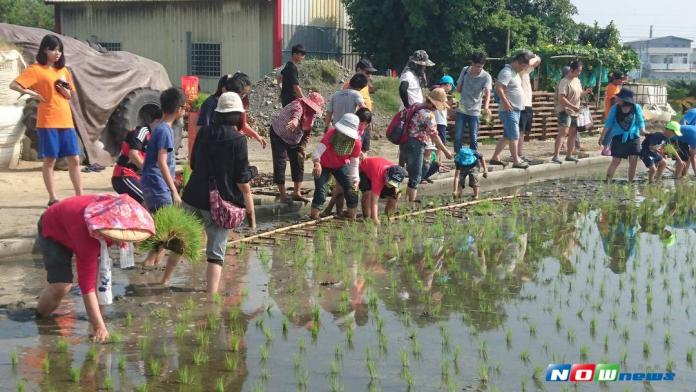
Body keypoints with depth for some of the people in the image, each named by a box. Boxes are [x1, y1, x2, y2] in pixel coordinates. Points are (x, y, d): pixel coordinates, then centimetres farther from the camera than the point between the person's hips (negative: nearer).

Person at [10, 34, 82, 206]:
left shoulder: (63, 70, 14)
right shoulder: (36, 69, -4)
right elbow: (14, 85, -10)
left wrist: (65, 91, -1)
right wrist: (33, 94, -14)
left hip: (66, 121, 6)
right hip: (48, 122, -6)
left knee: (74, 159, 5)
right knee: (50, 160, -1)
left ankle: (79, 197, 11)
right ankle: (53, 198, 5)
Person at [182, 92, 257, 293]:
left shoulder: (204, 133, 4)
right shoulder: (238, 140, -11)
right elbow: (243, 183, -11)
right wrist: (251, 213, -4)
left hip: (193, 197, 4)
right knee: (216, 254, 0)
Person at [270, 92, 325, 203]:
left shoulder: (312, 113, -5)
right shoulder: (298, 105, -31)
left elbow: (307, 133, 7)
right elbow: (296, 112, -58)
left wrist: (302, 148, -1)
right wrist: (295, 120, -81)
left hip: (295, 140, 8)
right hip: (279, 136, -7)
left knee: (298, 164, 6)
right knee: (280, 165, -10)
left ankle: (297, 193, 16)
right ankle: (283, 196, -7)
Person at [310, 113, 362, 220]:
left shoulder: (356, 142, -25)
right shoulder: (331, 134, -35)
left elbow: (354, 164, -13)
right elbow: (317, 152, -47)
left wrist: (355, 180, -28)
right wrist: (317, 163, -68)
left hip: (341, 166, 3)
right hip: (324, 166, -3)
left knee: (351, 190, -4)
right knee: (320, 192, -16)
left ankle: (352, 219, 11)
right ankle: (313, 218, -7)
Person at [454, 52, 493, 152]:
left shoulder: (486, 77, -13)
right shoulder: (465, 70, -2)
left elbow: (487, 92, -30)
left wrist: (486, 107, -45)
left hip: (475, 112, -2)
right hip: (461, 110, 2)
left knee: (473, 138, 2)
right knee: (458, 137, -1)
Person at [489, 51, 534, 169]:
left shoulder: (515, 73, 16)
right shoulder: (507, 72, -15)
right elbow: (498, 88, -25)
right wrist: (505, 102, -26)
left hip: (516, 110, 10)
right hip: (509, 110, -10)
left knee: (507, 136, 12)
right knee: (514, 136, -7)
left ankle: (495, 157, 17)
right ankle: (516, 161, -3)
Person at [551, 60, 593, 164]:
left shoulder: (577, 80, 13)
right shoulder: (565, 82, -15)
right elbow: (561, 98, -22)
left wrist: (586, 92, 3)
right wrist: (573, 107, -27)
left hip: (574, 112, 9)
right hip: (565, 111, -9)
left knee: (573, 134, 12)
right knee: (563, 132, -20)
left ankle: (569, 155, 22)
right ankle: (555, 156, -25)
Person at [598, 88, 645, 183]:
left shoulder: (636, 108, -1)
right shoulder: (615, 108, 1)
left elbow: (640, 121, 1)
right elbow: (609, 123, 5)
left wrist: (642, 130, -19)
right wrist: (602, 136, 2)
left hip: (633, 137, 1)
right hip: (618, 137, -1)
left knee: (633, 161, -2)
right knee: (615, 161, -5)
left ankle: (630, 183, 11)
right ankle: (607, 181, -2)